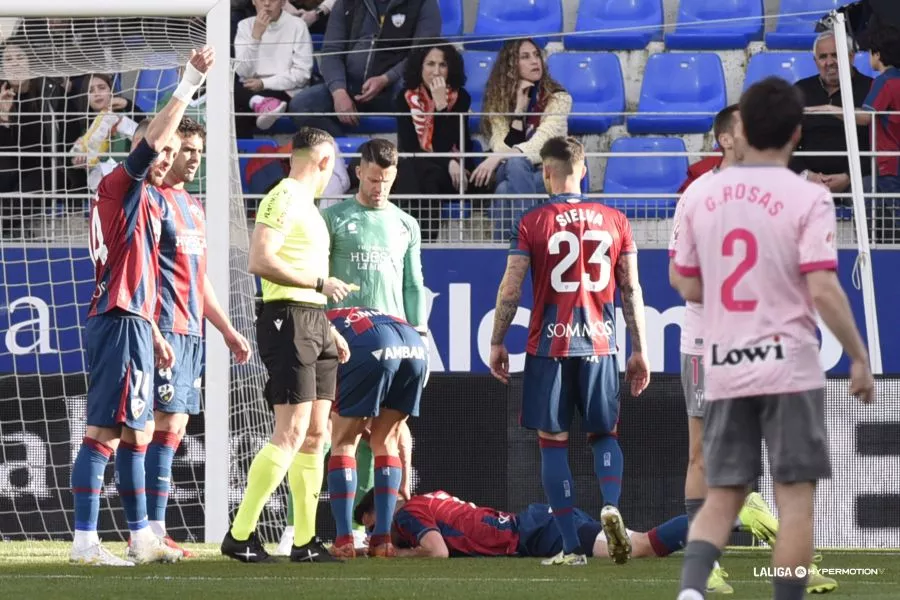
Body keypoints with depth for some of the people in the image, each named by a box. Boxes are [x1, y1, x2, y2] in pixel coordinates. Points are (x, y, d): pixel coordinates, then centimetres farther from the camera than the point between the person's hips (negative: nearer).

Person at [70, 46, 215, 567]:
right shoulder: (123, 186, -5)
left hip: (131, 323, 10)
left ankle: (142, 537, 20)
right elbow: (151, 141, -20)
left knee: (134, 433, 14)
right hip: (119, 323, -10)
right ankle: (86, 541, -15)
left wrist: (154, 335, 25)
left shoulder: (149, 200, 21)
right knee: (105, 431, -12)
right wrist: (190, 85, -19)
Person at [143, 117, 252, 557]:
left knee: (174, 427, 7)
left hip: (191, 331, 9)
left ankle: (152, 533, 8)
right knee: (166, 426, -12)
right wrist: (152, 333, -23)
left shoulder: (193, 206, 21)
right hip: (164, 328, -9)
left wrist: (228, 331, 26)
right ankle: (151, 531, -12)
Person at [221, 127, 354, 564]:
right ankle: (240, 535, -13)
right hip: (288, 321, -10)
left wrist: (328, 329, 22)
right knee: (291, 433, -14)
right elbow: (261, 261, -21)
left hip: (314, 325, 10)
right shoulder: (283, 199, -10)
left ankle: (306, 541, 10)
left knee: (314, 435, 7)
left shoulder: (307, 206, 20)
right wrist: (320, 283, -17)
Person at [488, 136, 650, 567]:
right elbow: (631, 290, 6)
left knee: (553, 442, 5)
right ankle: (611, 506, -12)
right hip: (599, 344, 2)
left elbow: (510, 290, -5)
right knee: (604, 434, 17)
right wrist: (639, 351, 11)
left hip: (549, 345, -2)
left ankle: (571, 546, 2)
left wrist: (497, 343, 7)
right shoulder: (614, 221, 4)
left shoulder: (532, 223, -4)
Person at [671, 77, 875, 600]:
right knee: (795, 498, 3)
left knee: (722, 497, 9)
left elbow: (688, 287, 10)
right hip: (790, 367, -4)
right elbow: (823, 290, -16)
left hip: (724, 370, 4)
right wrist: (860, 358, -7)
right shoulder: (808, 198, -10)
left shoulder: (701, 194, 4)